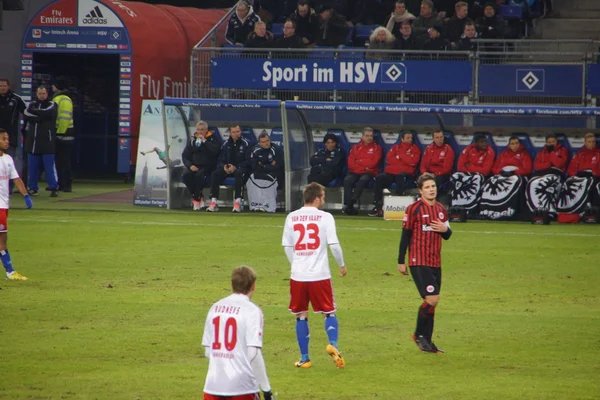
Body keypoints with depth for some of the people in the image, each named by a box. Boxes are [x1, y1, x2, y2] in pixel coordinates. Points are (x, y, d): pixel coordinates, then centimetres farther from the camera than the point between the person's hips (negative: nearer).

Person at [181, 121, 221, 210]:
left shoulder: (212, 139, 5)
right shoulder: (192, 140, 15)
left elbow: (215, 151, -14)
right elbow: (185, 156, 11)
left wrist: (204, 141, -14)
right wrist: (190, 165, -7)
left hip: (207, 166, -4)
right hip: (194, 166, 4)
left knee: (199, 175, -35)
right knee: (186, 175, -27)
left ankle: (196, 198, -20)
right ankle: (199, 198, -14)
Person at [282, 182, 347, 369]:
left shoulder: (291, 217, 4)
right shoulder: (325, 217, -5)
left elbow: (287, 246, 9)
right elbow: (334, 244, -8)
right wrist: (342, 264, 8)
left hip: (298, 275, 2)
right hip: (320, 275, -2)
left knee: (301, 316, 11)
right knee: (329, 312, 11)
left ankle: (304, 358, 11)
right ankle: (333, 345, -13)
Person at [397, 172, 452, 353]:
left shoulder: (441, 209, 12)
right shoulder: (414, 209, -7)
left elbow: (447, 235, 21)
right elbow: (405, 235, -6)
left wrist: (445, 229, -4)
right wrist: (401, 262, -6)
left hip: (436, 262, 7)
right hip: (419, 262, -7)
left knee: (432, 301, 9)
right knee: (432, 299, -16)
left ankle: (427, 341, 17)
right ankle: (420, 335, 2)